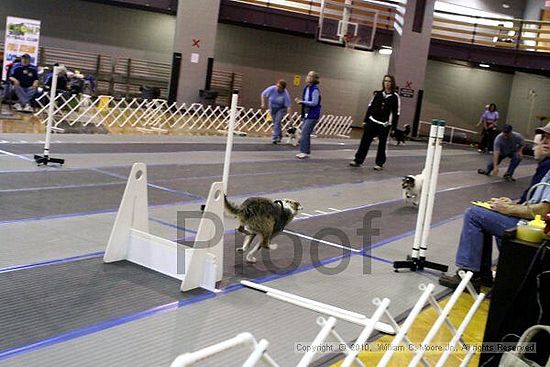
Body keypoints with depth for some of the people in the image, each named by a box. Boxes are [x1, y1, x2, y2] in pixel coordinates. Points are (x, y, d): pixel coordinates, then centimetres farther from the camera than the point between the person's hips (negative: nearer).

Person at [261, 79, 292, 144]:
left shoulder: (285, 94, -30)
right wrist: (263, 104, -14)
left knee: (277, 122, -20)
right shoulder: (271, 89, -22)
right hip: (272, 108, 4)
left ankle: (274, 138, -21)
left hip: (281, 108, -4)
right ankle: (280, 136, 28)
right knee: (275, 123, 10)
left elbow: (288, 106, -29)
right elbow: (263, 94, -5)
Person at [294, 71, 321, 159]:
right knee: (305, 133, 11)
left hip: (312, 115, -9)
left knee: (305, 133, -13)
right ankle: (306, 152, 18)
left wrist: (302, 102, -19)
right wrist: (299, 101, 2)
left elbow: (314, 103, -19)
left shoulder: (315, 90, -15)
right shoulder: (306, 88, 10)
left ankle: (304, 152, -10)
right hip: (306, 114, 9)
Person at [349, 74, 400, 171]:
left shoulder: (395, 97, -3)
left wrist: (394, 127, -6)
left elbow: (396, 113, -3)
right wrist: (366, 120, 8)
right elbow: (370, 106, 11)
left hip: (384, 124, -3)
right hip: (372, 121, 3)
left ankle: (380, 163, 15)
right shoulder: (378, 94, 6)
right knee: (365, 141, 3)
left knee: (382, 144, 5)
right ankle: (358, 160, 9)